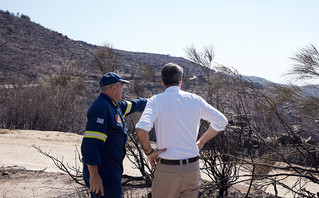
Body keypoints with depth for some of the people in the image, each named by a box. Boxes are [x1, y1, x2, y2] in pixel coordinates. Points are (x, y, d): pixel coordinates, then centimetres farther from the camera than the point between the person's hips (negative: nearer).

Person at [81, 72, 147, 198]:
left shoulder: (115, 105, 14)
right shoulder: (101, 107, -17)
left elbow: (133, 105, 36)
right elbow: (90, 142, -24)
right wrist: (94, 175, -27)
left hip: (110, 171, 10)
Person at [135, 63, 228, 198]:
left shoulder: (156, 101, -8)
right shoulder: (195, 100, 2)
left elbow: (141, 129, -24)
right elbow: (221, 121, 8)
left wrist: (148, 152, -8)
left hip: (167, 168, -3)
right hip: (193, 166, 3)